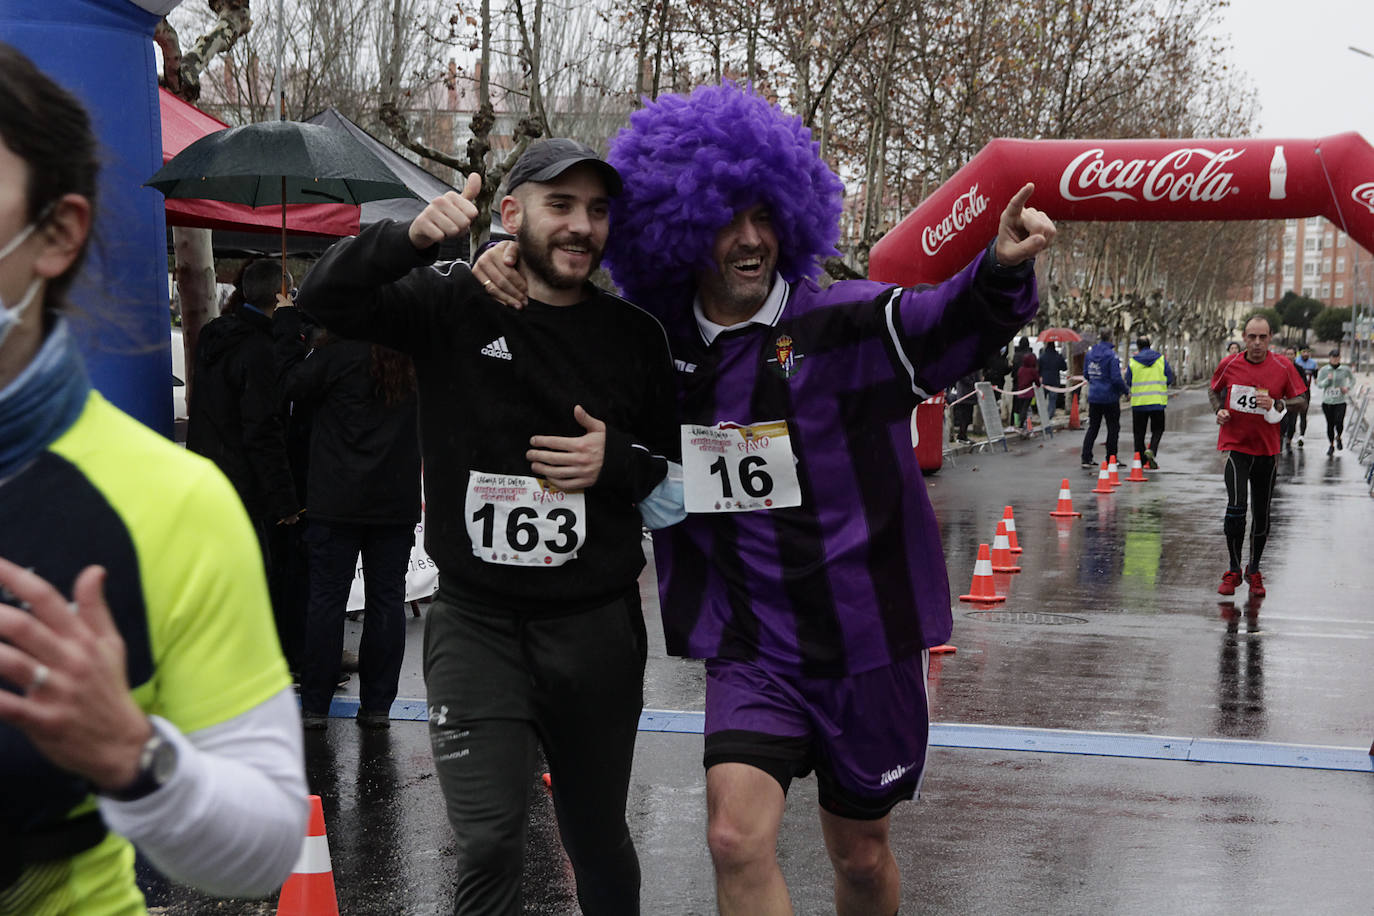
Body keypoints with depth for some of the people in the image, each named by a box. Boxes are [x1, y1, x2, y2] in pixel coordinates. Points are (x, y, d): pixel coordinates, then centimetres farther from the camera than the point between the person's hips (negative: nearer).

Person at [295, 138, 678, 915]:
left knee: (598, 835, 16)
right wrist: (410, 238, -26)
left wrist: (620, 462, -11)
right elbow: (326, 299, -10)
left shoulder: (634, 335, 3)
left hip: (597, 624, 2)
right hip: (477, 619, -2)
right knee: (490, 846, -6)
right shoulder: (454, 304, -1)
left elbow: (683, 465, 10)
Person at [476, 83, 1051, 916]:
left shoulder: (849, 324, -10)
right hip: (751, 647, 2)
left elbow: (952, 324, -25)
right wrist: (505, 273, -9)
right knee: (739, 839, -16)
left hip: (867, 637, -1)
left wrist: (1001, 270, -47)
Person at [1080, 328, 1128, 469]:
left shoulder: (1090, 353, 3)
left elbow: (1086, 374, 10)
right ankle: (1111, 459, 12)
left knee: (1093, 427, 10)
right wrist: (1126, 390, -4)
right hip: (1110, 397, -5)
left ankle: (1086, 458, 3)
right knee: (1113, 428, 8)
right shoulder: (1111, 354, -16)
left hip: (1094, 397, 5)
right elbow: (1116, 378, -18)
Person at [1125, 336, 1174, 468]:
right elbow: (1170, 379, 5)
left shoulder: (1132, 361, -2)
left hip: (1138, 402, 0)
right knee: (1157, 429, 11)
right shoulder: (1161, 359, 2)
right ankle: (1151, 450, -14)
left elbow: (1128, 382, 2)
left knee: (1139, 432, 10)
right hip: (1158, 402, 0)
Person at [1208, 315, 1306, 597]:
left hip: (1266, 449, 1)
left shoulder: (1283, 367, -3)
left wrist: (1277, 404, -16)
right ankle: (1233, 571, -1)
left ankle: (1254, 571, 26)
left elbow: (1301, 400, 3)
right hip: (1235, 444, -1)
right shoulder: (1229, 364, -1)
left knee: (1261, 515, 8)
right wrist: (1219, 409, -2)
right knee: (1236, 507, -16)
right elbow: (1213, 389, 17)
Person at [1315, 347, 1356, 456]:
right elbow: (1319, 384, -1)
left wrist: (1348, 387, -1)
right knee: (1330, 424, 4)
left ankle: (1338, 438, 20)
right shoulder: (1324, 370, 0)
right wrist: (1327, 380, -18)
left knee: (1339, 422, -13)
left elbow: (1352, 379, 17)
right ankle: (1331, 445, 22)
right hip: (1327, 401, 1)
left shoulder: (1345, 369, 0)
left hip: (1341, 401, -1)